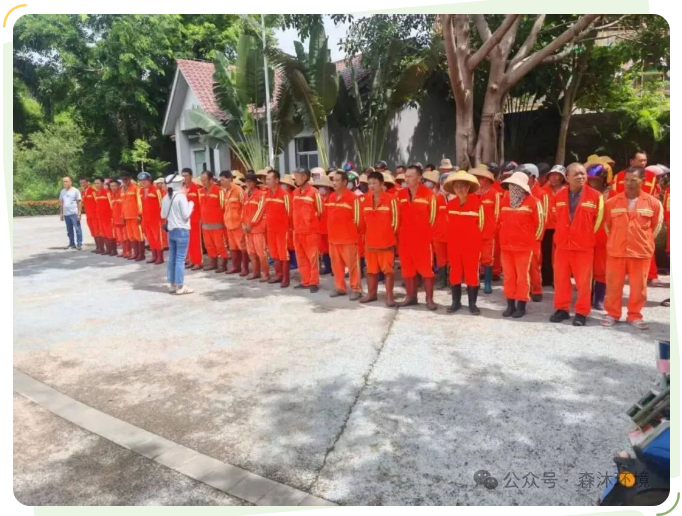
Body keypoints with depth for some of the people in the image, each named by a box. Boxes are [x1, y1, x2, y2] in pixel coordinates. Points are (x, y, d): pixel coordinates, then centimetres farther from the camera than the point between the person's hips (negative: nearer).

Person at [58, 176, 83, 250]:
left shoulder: (75, 191, -2)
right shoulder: (62, 191, 14)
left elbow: (79, 202, -3)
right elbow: (61, 203, 18)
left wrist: (79, 213, -9)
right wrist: (61, 214, 15)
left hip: (74, 213, -5)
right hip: (66, 214, 6)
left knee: (77, 229, -6)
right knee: (69, 230, 10)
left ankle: (79, 244, -2)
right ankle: (72, 244, 18)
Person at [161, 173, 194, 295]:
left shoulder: (166, 197, 8)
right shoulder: (181, 196, -13)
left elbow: (163, 215, 13)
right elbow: (186, 215, -14)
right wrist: (191, 204, 0)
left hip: (171, 230, 7)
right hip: (182, 231, -7)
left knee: (172, 258, 11)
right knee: (180, 258, -5)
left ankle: (172, 285, 17)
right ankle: (180, 286, -2)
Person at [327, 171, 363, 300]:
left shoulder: (353, 198, -10)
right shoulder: (331, 197, 10)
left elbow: (357, 218, -8)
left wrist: (353, 232, -4)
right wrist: (331, 231, 16)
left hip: (349, 238, -6)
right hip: (333, 237, 7)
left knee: (352, 264, 1)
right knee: (336, 264, 12)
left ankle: (356, 289, 9)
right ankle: (340, 287, 23)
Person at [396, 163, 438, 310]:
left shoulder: (428, 194, -6)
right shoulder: (400, 195, 6)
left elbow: (433, 216, -2)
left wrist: (430, 235, -1)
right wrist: (398, 234, 10)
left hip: (423, 239, -4)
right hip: (405, 239, 5)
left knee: (426, 269, 1)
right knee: (407, 269, 11)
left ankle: (429, 299, 9)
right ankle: (411, 296, 23)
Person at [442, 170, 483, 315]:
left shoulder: (476, 202, -9)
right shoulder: (450, 204, 2)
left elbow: (480, 223, 2)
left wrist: (471, 235, 9)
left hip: (471, 245, -3)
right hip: (453, 245, 3)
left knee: (472, 274, 3)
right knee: (455, 273, 9)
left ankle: (472, 303, 15)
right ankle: (456, 302, 21)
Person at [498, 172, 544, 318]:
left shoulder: (533, 202, -8)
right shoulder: (504, 200, 8)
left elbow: (540, 223, -3)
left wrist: (532, 238, 4)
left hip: (524, 246, -5)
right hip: (506, 245, 5)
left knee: (522, 276, 2)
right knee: (508, 276, 9)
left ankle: (521, 306, 11)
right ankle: (510, 305, 18)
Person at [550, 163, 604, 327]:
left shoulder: (596, 196, -7)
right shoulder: (559, 196, 4)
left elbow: (598, 220, 1)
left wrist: (588, 235, 4)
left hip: (584, 245, -3)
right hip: (562, 244, 3)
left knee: (583, 281, 2)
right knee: (561, 279, 9)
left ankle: (582, 312, 12)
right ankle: (561, 309, 21)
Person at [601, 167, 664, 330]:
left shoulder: (653, 202, -3)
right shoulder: (612, 202, -2)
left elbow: (657, 225, 10)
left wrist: (646, 240, 11)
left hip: (641, 252, 0)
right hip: (615, 251, 0)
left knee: (638, 286, 7)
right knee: (613, 285, 7)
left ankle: (635, 315, 21)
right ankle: (612, 313, 21)